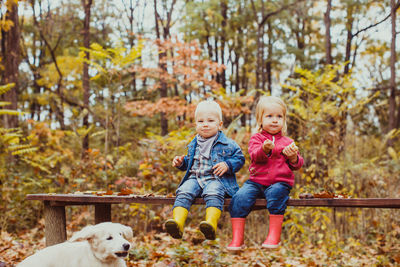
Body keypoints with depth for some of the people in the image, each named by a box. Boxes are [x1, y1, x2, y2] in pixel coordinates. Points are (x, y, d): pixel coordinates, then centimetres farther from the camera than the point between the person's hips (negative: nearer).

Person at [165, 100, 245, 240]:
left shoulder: (228, 144, 6)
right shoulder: (194, 144, 20)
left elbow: (240, 159, 7)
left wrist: (227, 165, -10)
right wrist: (181, 162, 13)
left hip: (216, 179, -4)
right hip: (194, 178, 4)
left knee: (213, 193, -37)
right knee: (184, 192, -26)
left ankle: (211, 224, -54)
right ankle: (177, 222, -41)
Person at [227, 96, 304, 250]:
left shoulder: (287, 142, 16)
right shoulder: (256, 139, 12)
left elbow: (297, 165, 14)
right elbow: (255, 155, -8)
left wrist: (293, 157, -9)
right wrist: (265, 149, -30)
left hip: (279, 182, -1)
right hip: (256, 181, 1)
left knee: (276, 193, -35)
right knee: (239, 198, -24)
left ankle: (274, 235, -27)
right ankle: (237, 238, -20)